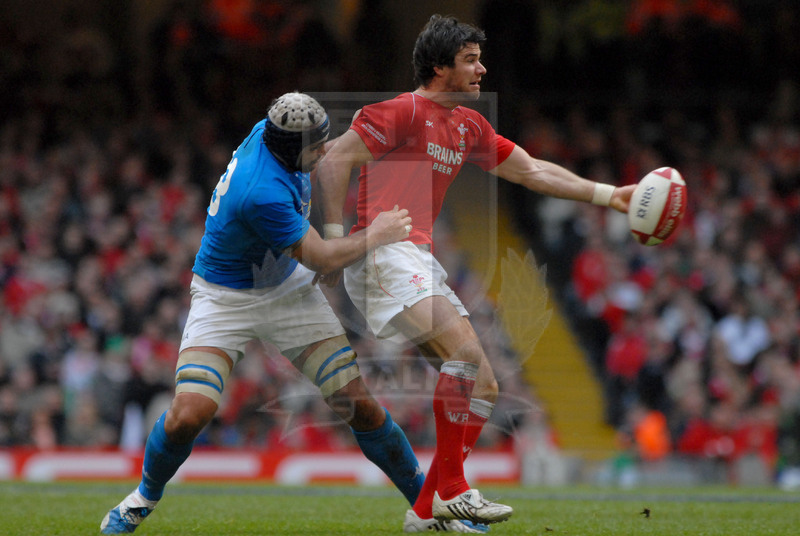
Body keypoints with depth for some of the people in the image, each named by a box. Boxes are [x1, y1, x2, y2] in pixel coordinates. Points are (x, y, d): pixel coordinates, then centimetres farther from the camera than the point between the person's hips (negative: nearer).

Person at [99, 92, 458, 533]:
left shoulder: (269, 130, -11)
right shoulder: (263, 194, -35)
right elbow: (321, 258, -21)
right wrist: (374, 236, -8)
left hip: (289, 289, 7)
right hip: (224, 299, -7)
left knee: (360, 406, -4)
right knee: (189, 414, -21)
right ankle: (145, 496, 9)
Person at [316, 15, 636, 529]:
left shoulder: (469, 126, 20)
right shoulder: (405, 111, -6)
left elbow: (531, 170, 26)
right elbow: (334, 161, -10)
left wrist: (608, 195, 21)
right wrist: (335, 240, -14)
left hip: (421, 261, 9)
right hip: (383, 252, -9)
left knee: (483, 387, 2)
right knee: (466, 352, -24)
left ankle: (426, 509, 3)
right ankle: (451, 490, -19)